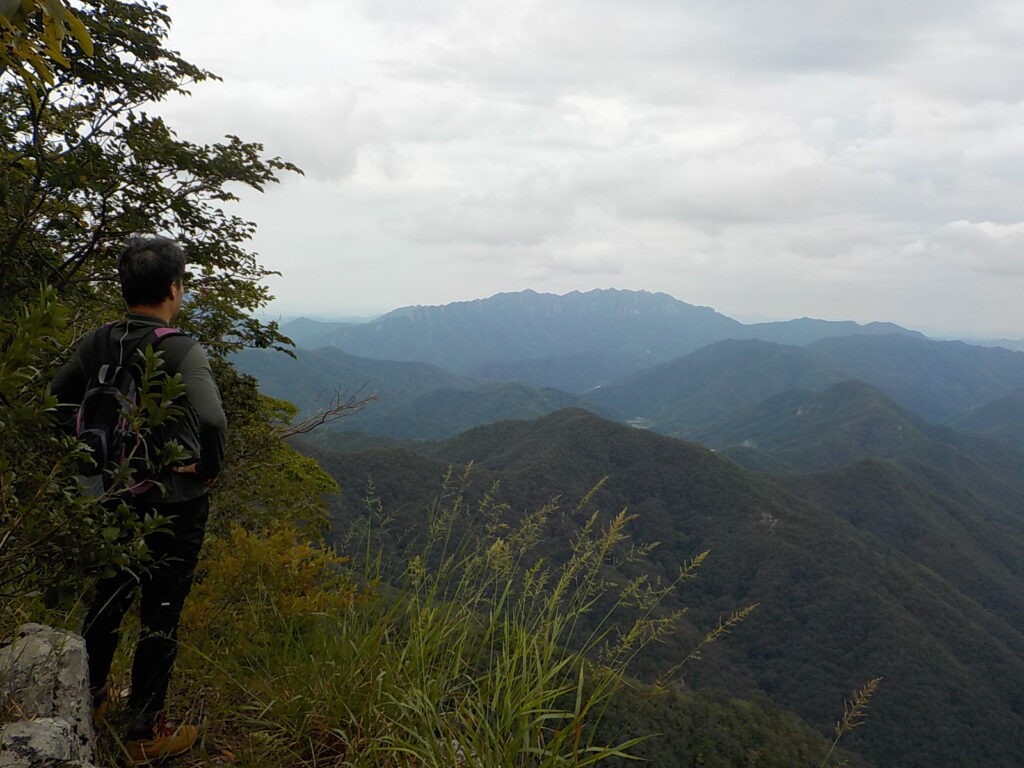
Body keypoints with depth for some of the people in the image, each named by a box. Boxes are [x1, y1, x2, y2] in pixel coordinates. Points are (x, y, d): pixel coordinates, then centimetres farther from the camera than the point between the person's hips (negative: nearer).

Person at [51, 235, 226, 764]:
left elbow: (58, 398, 11)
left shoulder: (96, 344, -2)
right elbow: (210, 418, -34)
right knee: (160, 619, 8)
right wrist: (209, 468, -16)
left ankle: (90, 697, 44)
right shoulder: (181, 351, -22)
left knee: (108, 599, 24)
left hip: (112, 497, 6)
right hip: (175, 506, -6)